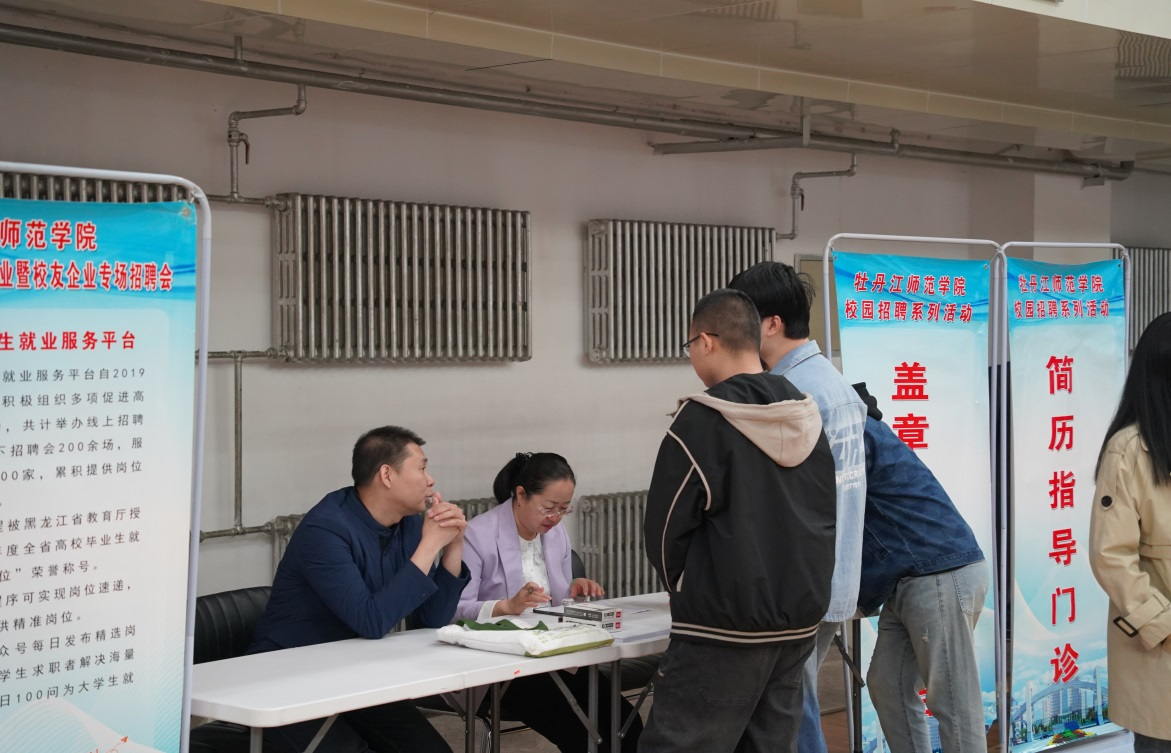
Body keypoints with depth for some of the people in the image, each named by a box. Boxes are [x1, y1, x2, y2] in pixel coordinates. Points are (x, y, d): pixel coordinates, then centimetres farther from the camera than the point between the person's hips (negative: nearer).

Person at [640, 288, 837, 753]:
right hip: (799, 619, 7)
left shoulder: (702, 420, -11)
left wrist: (689, 590, 10)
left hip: (724, 626, -7)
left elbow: (665, 529, -7)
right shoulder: (807, 420, 9)